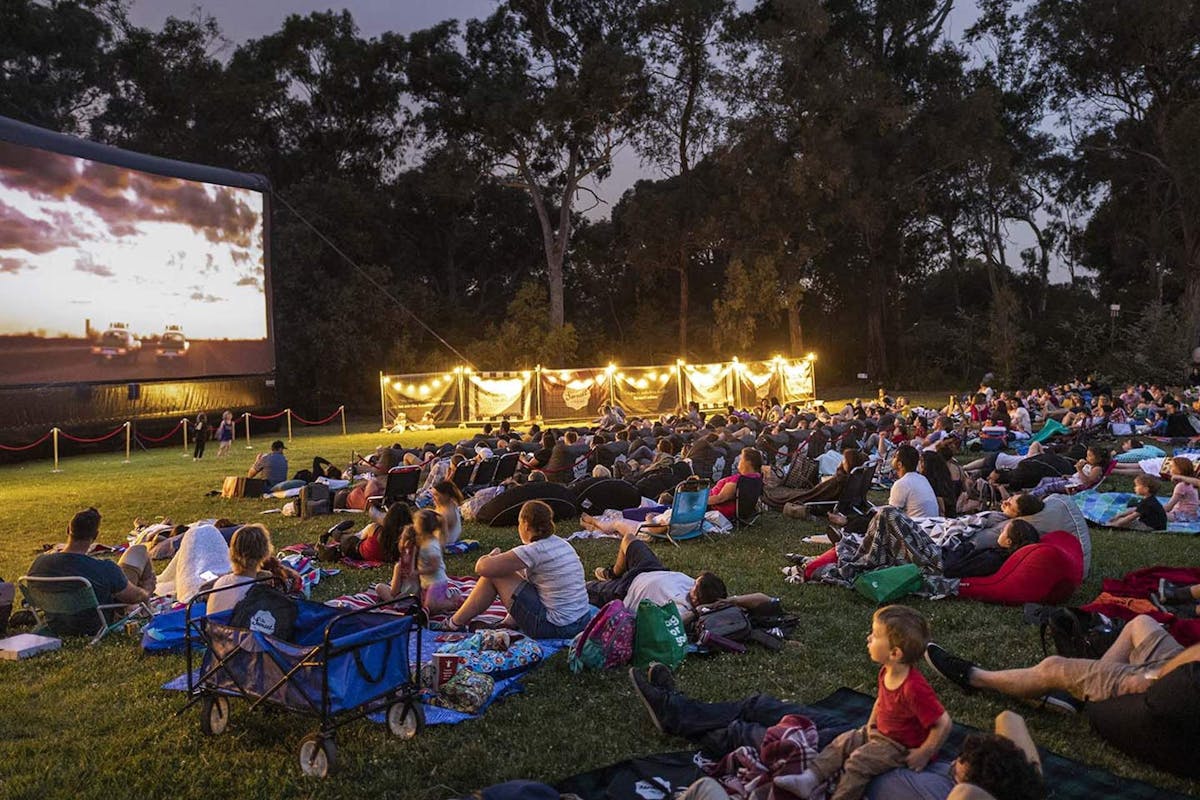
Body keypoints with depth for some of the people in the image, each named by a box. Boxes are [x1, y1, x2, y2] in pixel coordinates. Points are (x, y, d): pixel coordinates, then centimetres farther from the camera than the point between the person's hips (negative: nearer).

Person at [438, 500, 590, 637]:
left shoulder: (534, 551, -16)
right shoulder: (563, 544, 9)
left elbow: (482, 567, -14)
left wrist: (492, 557, 8)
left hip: (555, 628, -8)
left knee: (493, 575, 1)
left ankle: (456, 623, 17)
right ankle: (510, 622, 33)